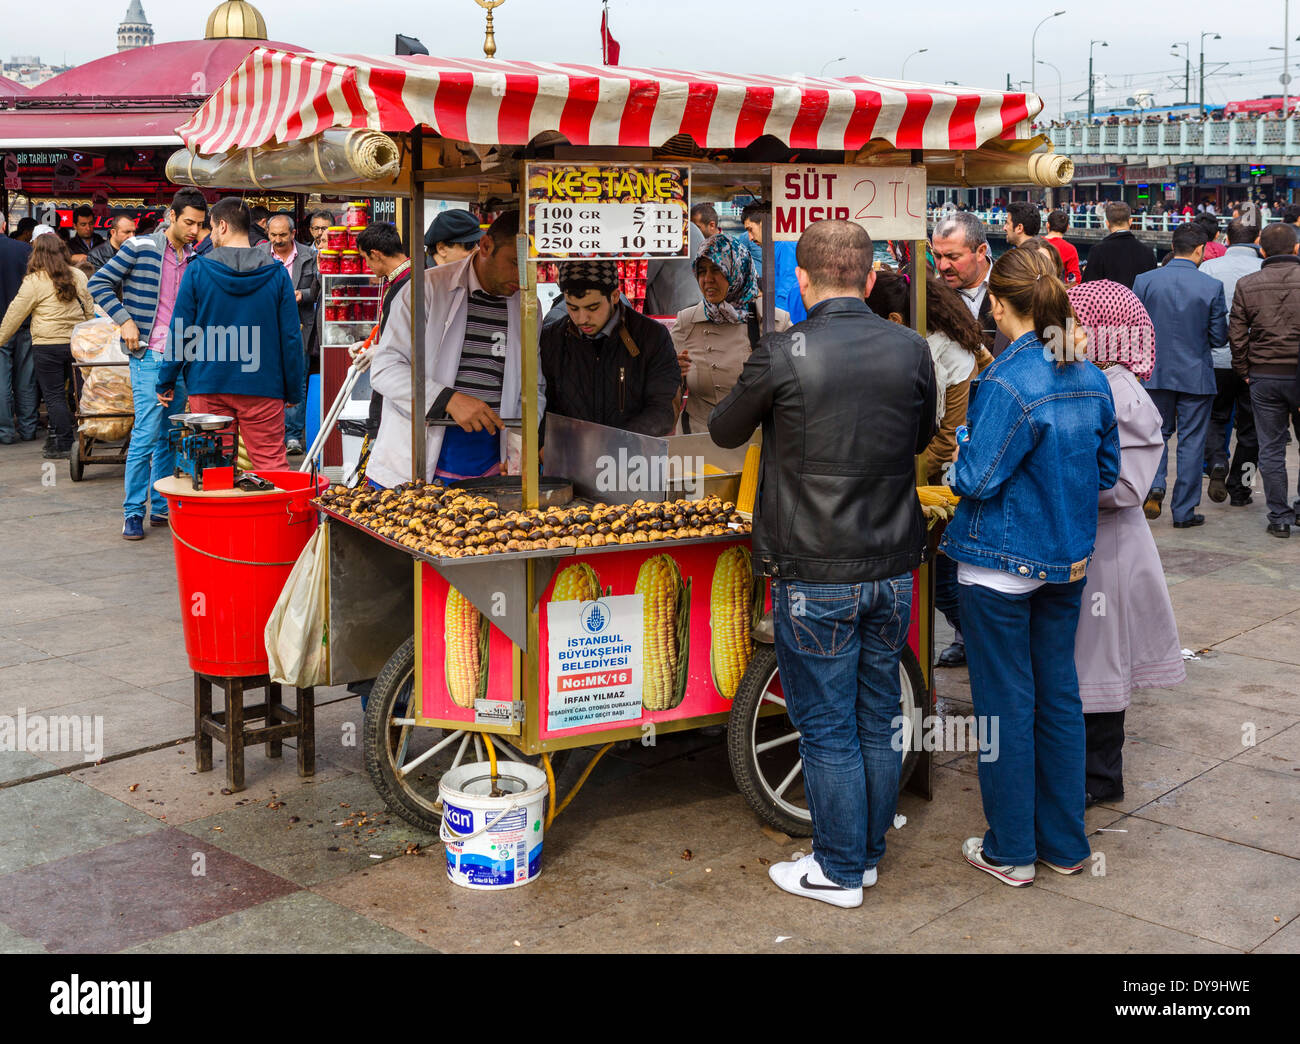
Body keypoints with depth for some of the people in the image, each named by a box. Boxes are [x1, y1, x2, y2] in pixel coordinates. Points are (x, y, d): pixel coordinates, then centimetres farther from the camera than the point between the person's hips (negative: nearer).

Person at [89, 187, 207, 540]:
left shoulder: (196, 259, 11)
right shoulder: (140, 248, -5)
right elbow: (99, 283, -4)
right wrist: (125, 320, -12)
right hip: (149, 355, -5)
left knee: (169, 436, 10)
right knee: (146, 433, -9)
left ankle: (161, 507, 19)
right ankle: (133, 512, -1)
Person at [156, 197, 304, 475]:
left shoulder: (197, 270, -2)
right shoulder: (276, 273, 0)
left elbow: (180, 333, 0)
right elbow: (291, 336, 2)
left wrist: (166, 382, 10)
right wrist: (293, 390, 11)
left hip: (208, 383, 0)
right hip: (262, 387, 0)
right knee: (272, 464, 3)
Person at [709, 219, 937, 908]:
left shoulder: (783, 354, -14)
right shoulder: (911, 350, -2)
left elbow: (724, 432, 3)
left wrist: (773, 410, 24)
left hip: (813, 576, -5)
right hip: (893, 568, 5)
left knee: (827, 726, 7)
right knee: (878, 718, 17)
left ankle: (839, 871, 18)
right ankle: (869, 852, 31)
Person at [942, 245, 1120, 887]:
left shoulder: (1008, 383, -20)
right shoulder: (1090, 379, 3)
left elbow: (977, 479, -19)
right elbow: (1106, 470, 11)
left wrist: (960, 454, 1)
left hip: (1000, 566, -7)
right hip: (1068, 561, 7)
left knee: (1006, 702, 4)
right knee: (1059, 695, 15)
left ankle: (1010, 851, 16)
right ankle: (1064, 844, 26)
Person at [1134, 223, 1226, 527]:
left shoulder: (1144, 281, -6)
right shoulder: (1212, 287, -11)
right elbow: (1219, 337, -7)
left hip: (1155, 373, 2)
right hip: (1196, 375, -2)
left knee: (1157, 433, 20)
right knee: (1192, 441, 8)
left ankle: (1154, 486, -3)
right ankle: (1184, 511, 13)